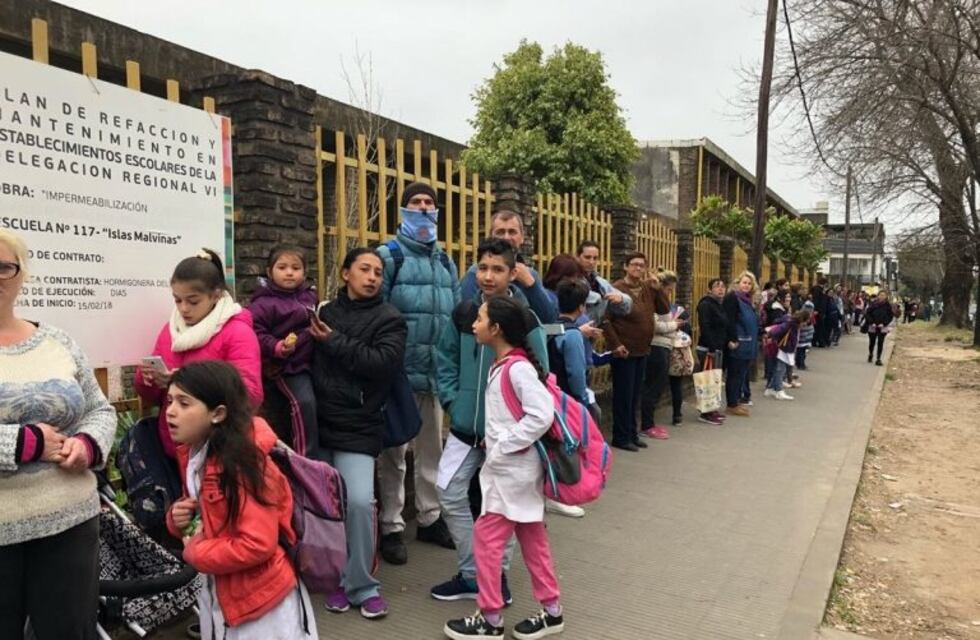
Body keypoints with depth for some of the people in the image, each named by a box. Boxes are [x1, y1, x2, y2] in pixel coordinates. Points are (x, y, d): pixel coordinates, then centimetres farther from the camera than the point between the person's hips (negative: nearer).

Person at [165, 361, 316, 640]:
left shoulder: (242, 464, -25)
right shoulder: (190, 452, 1)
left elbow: (257, 545, -28)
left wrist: (194, 552, -15)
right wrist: (178, 518, -5)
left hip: (261, 600, -8)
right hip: (218, 593, 8)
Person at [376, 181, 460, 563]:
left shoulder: (445, 262, 15)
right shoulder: (389, 255, -5)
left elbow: (457, 315, 15)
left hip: (436, 371, 6)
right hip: (399, 372, -6)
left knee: (432, 449, 16)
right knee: (394, 452, 5)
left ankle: (430, 518, 31)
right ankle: (391, 527, 17)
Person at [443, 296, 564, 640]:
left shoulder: (518, 368, -20)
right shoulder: (501, 365, 7)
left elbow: (542, 415, -27)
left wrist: (502, 446, -21)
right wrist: (495, 446, 4)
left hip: (512, 469, -9)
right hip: (511, 468, 9)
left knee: (486, 537, 0)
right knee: (532, 539, 15)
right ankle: (552, 611, 26)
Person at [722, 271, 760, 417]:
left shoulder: (747, 300, 16)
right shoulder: (732, 298, -11)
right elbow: (729, 321, -19)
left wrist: (754, 342, 21)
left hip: (747, 344, 9)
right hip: (738, 344, -9)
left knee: (742, 374, 13)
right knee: (735, 374, -3)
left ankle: (736, 401, 20)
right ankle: (732, 405, 3)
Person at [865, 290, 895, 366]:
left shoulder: (888, 305, -2)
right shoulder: (873, 304, -4)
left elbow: (891, 316, 2)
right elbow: (867, 314, -1)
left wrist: (884, 323, -9)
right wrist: (872, 322, -11)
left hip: (883, 327, 0)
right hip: (873, 327, 0)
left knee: (880, 343, -5)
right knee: (872, 342, 11)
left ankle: (878, 359, 0)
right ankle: (870, 354, 37)